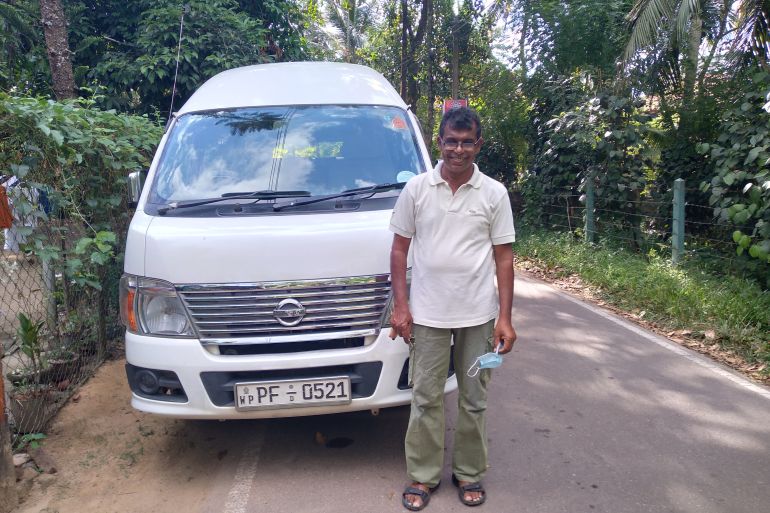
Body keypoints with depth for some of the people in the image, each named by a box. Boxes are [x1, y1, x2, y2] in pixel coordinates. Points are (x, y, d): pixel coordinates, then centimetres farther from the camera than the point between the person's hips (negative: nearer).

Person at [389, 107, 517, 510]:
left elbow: (504, 258, 0)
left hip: (478, 317, 1)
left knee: (474, 401, 12)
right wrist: (400, 305, -4)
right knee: (425, 399, 8)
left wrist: (505, 318, -5)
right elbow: (399, 249, 3)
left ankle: (470, 474, 29)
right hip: (426, 314, 0)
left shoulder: (494, 193, -1)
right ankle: (423, 476, 24)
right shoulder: (416, 189, -1)